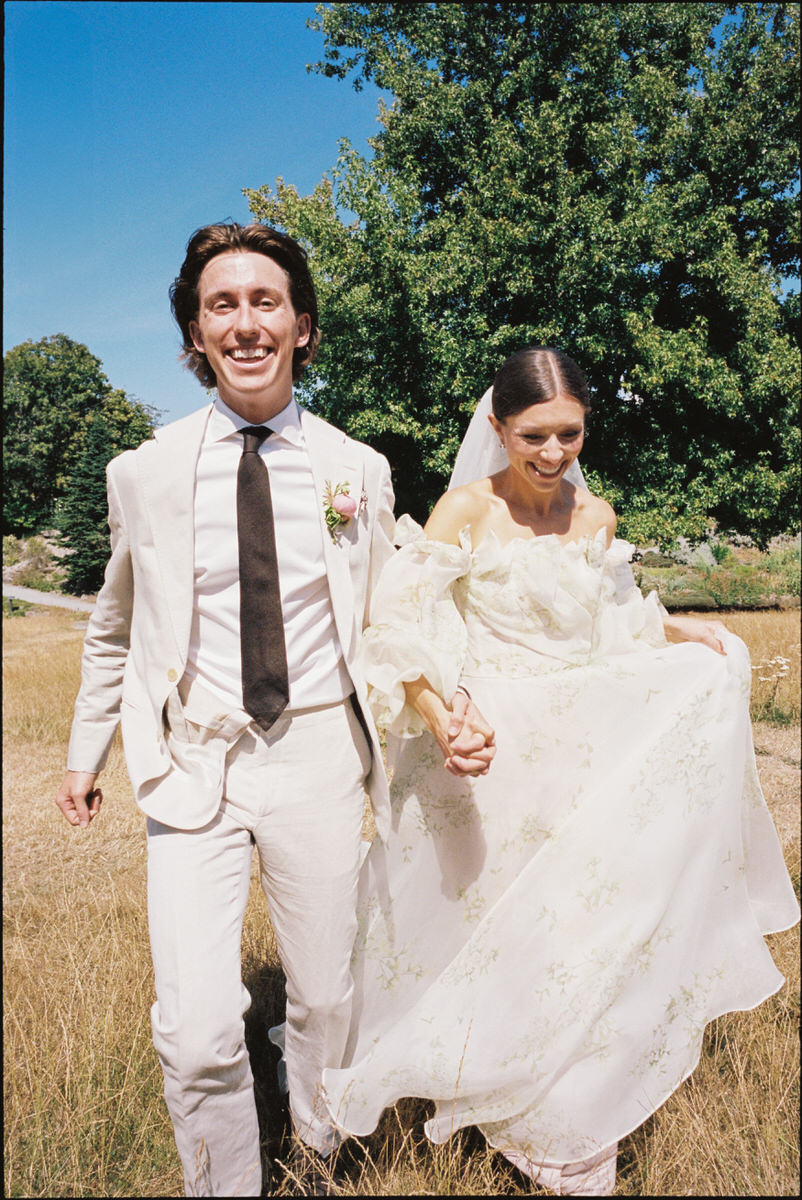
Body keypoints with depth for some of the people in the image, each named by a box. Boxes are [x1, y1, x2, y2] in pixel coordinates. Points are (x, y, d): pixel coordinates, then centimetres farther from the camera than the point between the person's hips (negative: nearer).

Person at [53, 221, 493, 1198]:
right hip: (192, 765, 0)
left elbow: (381, 623, 5)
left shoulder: (359, 473, -1)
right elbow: (113, 630, 11)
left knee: (324, 1000, 17)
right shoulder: (144, 472, -1)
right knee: (196, 1034, -7)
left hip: (319, 759, 1)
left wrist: (450, 707, -12)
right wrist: (85, 751, 16)